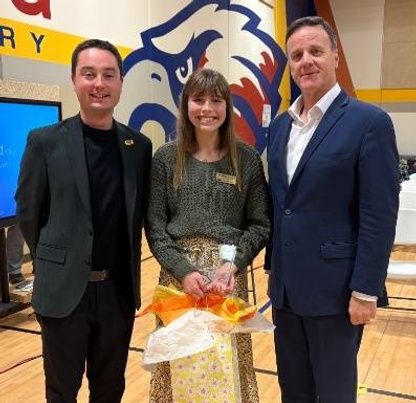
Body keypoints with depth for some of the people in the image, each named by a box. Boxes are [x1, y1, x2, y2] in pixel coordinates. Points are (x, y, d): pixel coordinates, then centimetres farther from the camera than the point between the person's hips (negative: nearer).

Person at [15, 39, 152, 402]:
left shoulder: (140, 146, 2)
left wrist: (125, 266, 9)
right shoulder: (45, 141, -7)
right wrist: (56, 262, 6)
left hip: (120, 289, 3)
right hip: (64, 290, -2)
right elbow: (27, 212, 0)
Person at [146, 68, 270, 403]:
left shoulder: (247, 159, 1)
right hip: (177, 274, 0)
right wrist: (183, 270, -13)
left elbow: (260, 223, 1)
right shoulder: (166, 158, 0)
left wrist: (233, 264, -13)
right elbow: (155, 226, -2)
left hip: (229, 273, 0)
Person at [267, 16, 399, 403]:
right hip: (285, 287, 6)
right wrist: (275, 270, 13)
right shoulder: (280, 125, 9)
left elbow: (379, 216, -14)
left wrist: (365, 291, -15)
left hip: (334, 288, -6)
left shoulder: (369, 122, -11)